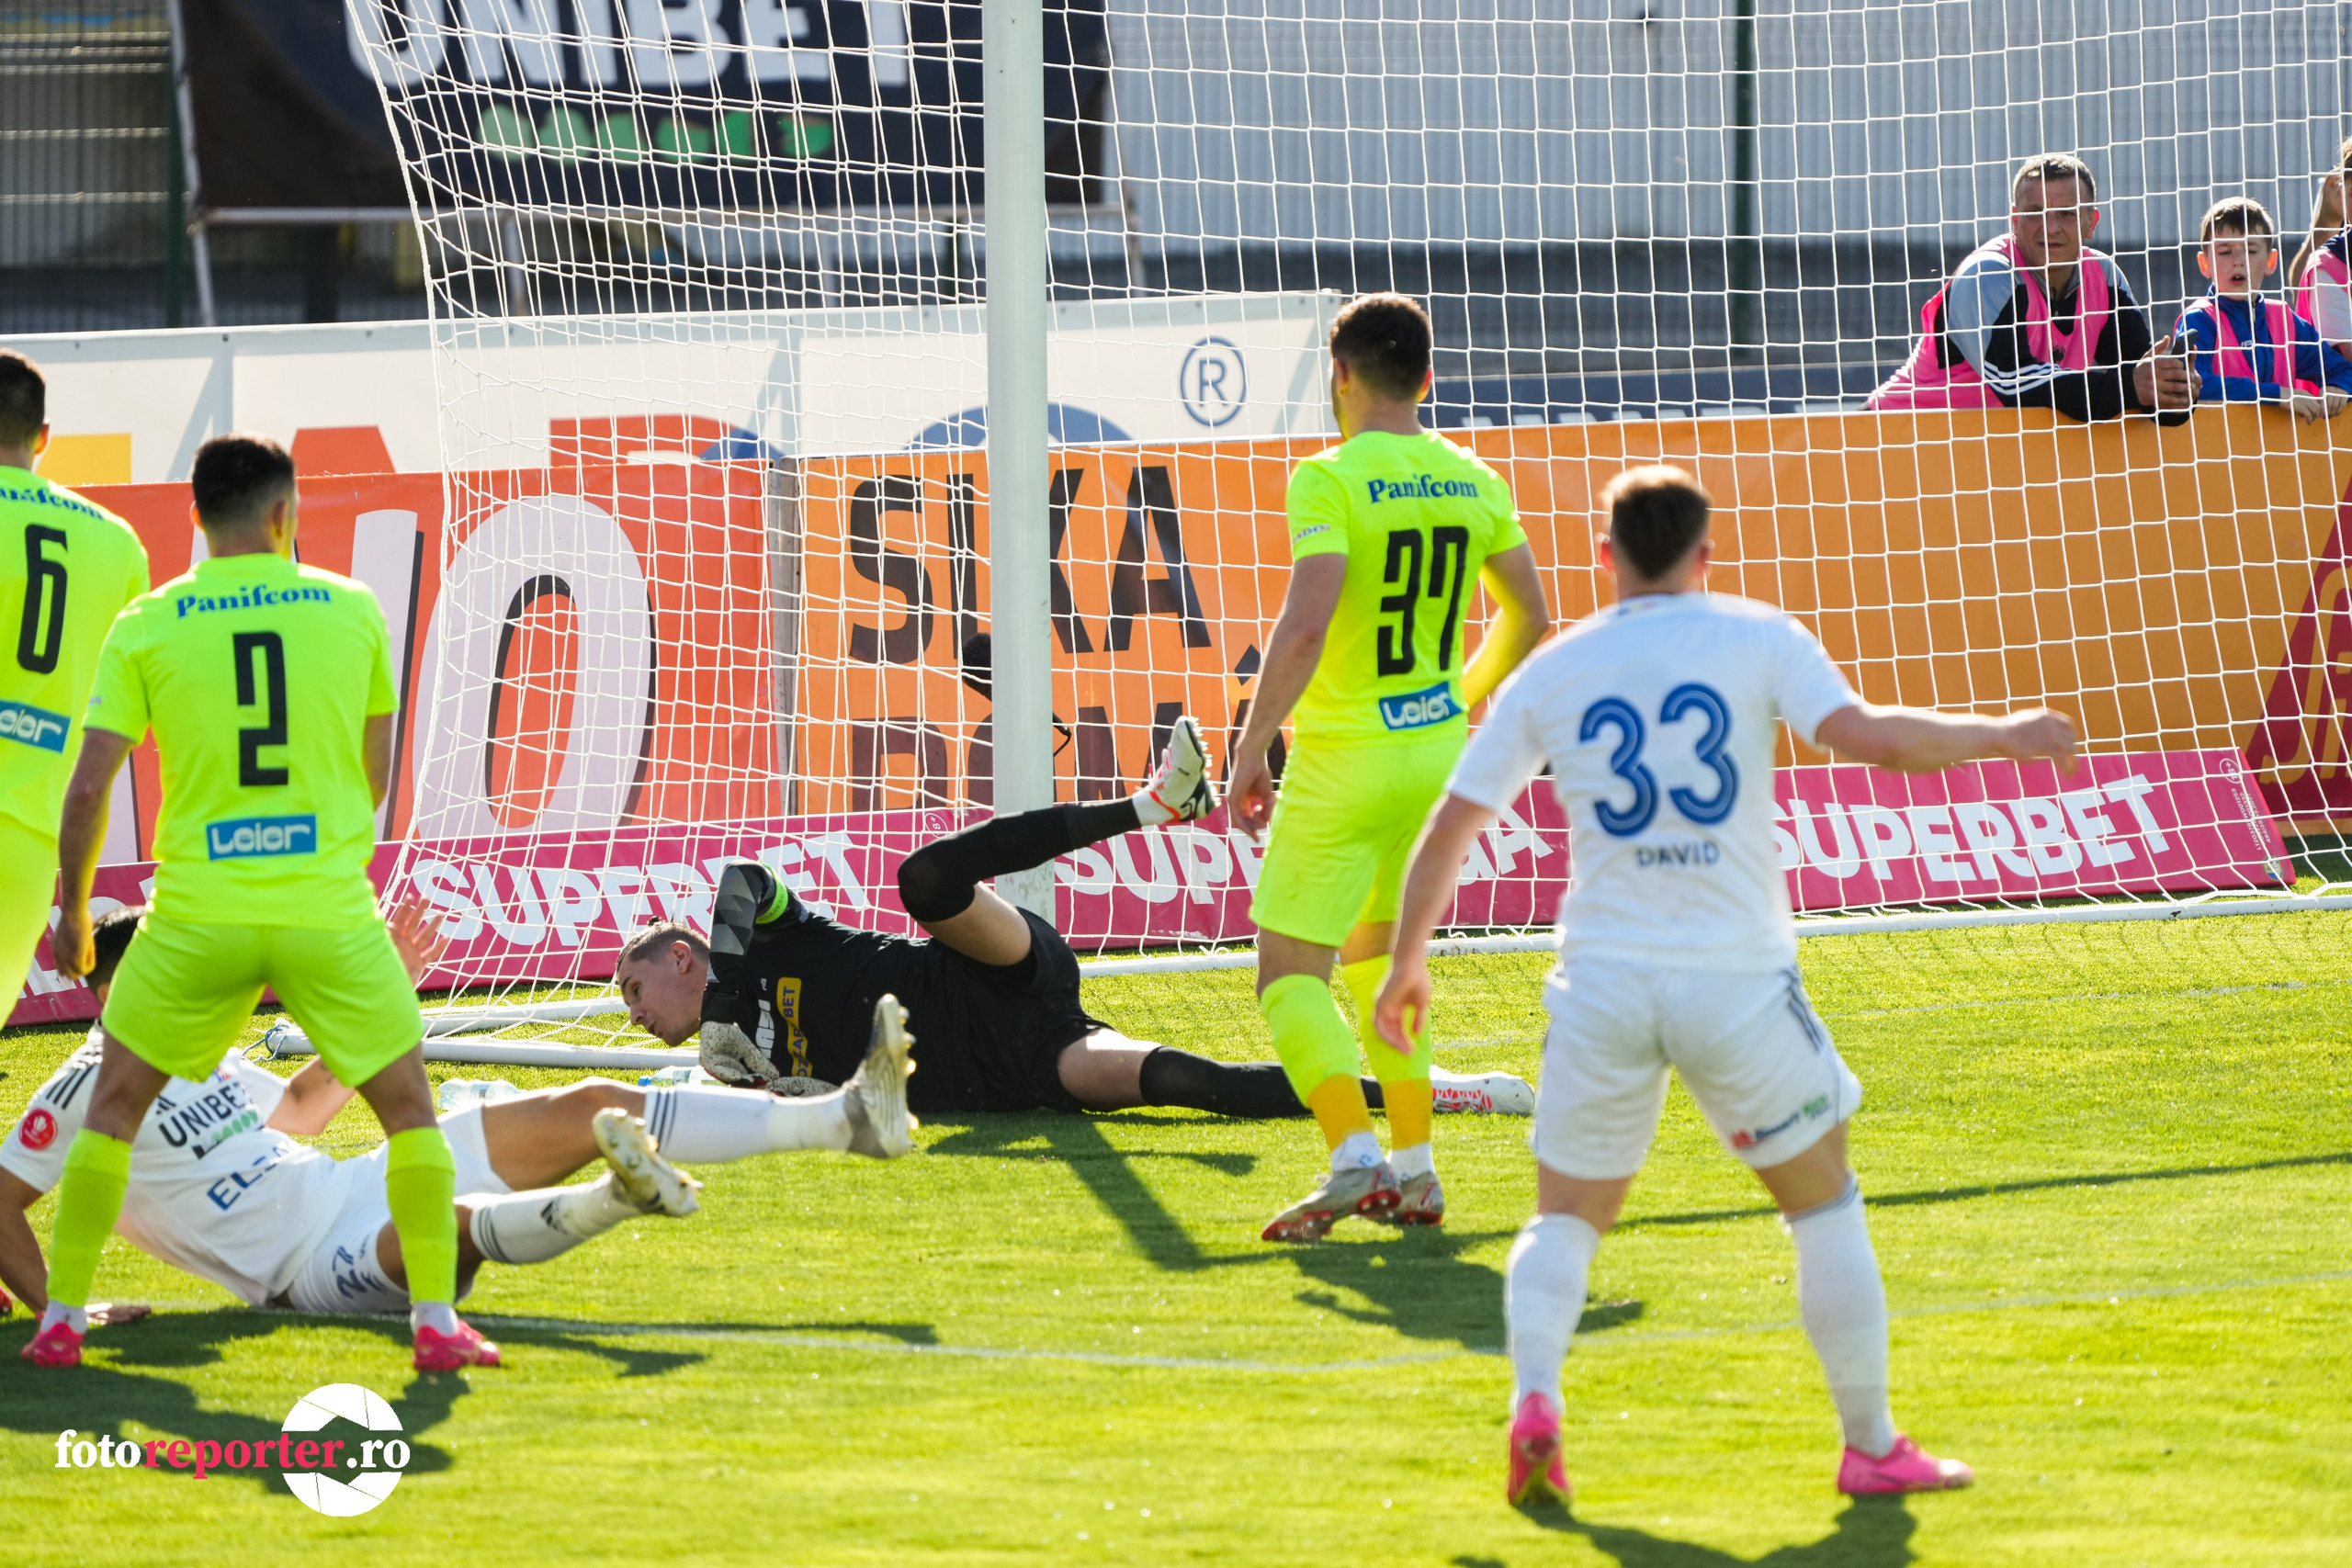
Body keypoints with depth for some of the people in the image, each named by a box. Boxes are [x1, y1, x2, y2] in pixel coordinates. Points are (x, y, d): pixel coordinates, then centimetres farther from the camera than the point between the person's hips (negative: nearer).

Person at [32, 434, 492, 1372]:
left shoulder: (146, 627, 0)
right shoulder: (352, 610, 3)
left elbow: (89, 787, -2)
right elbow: (376, 775, 11)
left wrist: (73, 910, 13)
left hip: (197, 913, 1)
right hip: (330, 909, 0)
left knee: (114, 1107, 17)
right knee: (409, 1109, 13)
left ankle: (60, 1320, 13)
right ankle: (436, 1321, 5)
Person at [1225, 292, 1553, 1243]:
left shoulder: (1330, 480, -15)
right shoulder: (1473, 482, 5)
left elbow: (1304, 628, -24)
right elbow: (1529, 621, 12)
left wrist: (1250, 752, -16)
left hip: (1344, 763, -6)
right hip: (1439, 753, 6)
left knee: (1291, 974, 0)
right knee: (1376, 952, 23)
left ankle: (1356, 1161, -20)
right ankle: (1413, 1172, 17)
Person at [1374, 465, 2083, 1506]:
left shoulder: (1550, 675, 8)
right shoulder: (1756, 639, 1)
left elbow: (1449, 828, 11)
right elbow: (1865, 734, -13)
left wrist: (1408, 961, 22)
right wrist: (1999, 735, 1)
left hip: (1603, 981, 2)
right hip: (1737, 982, -2)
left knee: (1566, 1218, 14)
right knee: (1824, 1204, 15)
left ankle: (1534, 1399, -13)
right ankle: (1872, 1447, 16)